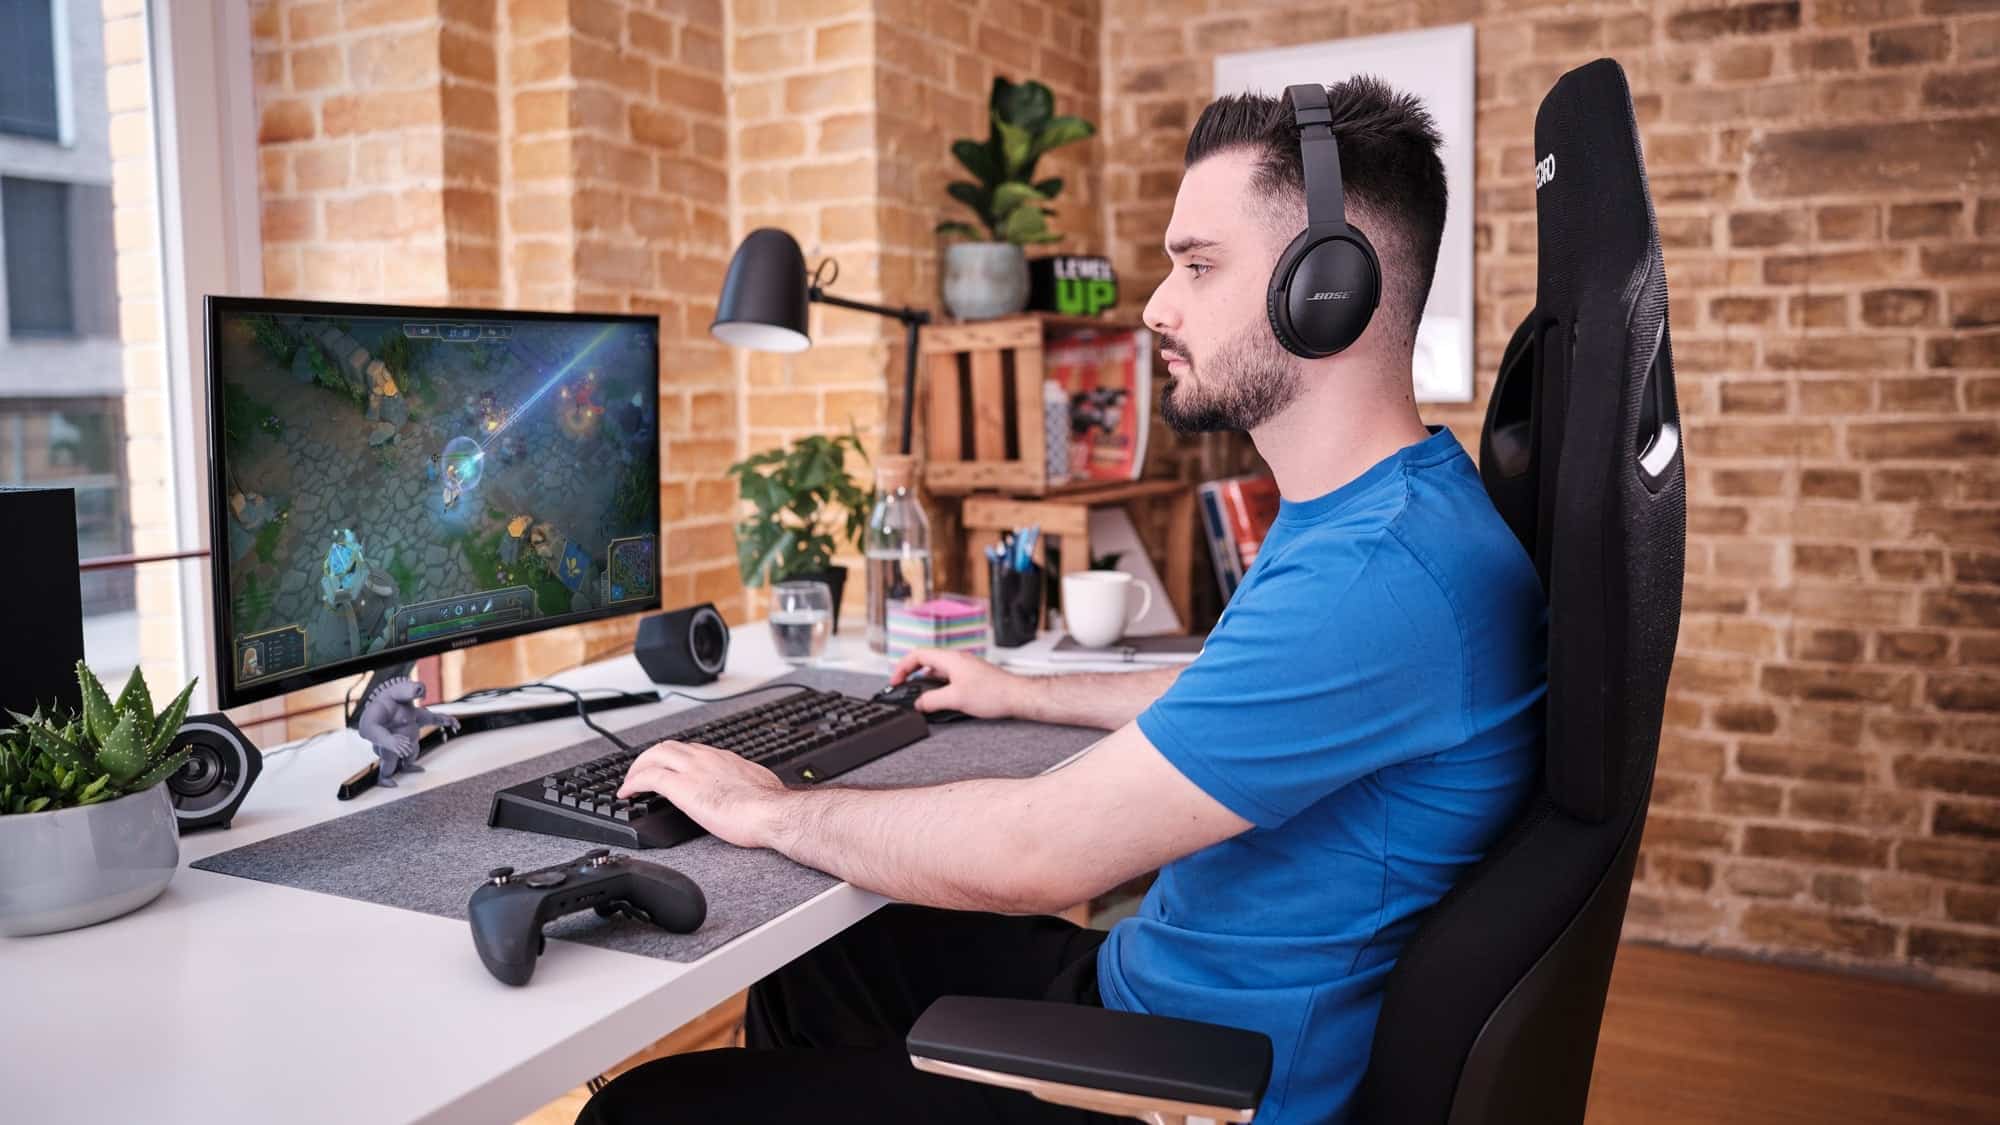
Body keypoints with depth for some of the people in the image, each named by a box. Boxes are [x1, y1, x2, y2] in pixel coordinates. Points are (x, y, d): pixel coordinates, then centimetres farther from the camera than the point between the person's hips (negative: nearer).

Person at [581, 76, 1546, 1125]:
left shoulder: (1384, 570, -30)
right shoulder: (1344, 514, 5)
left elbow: (1031, 853, -29)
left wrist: (765, 809, -14)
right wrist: (1024, 694, 28)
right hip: (1143, 980, 10)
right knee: (807, 966, 22)